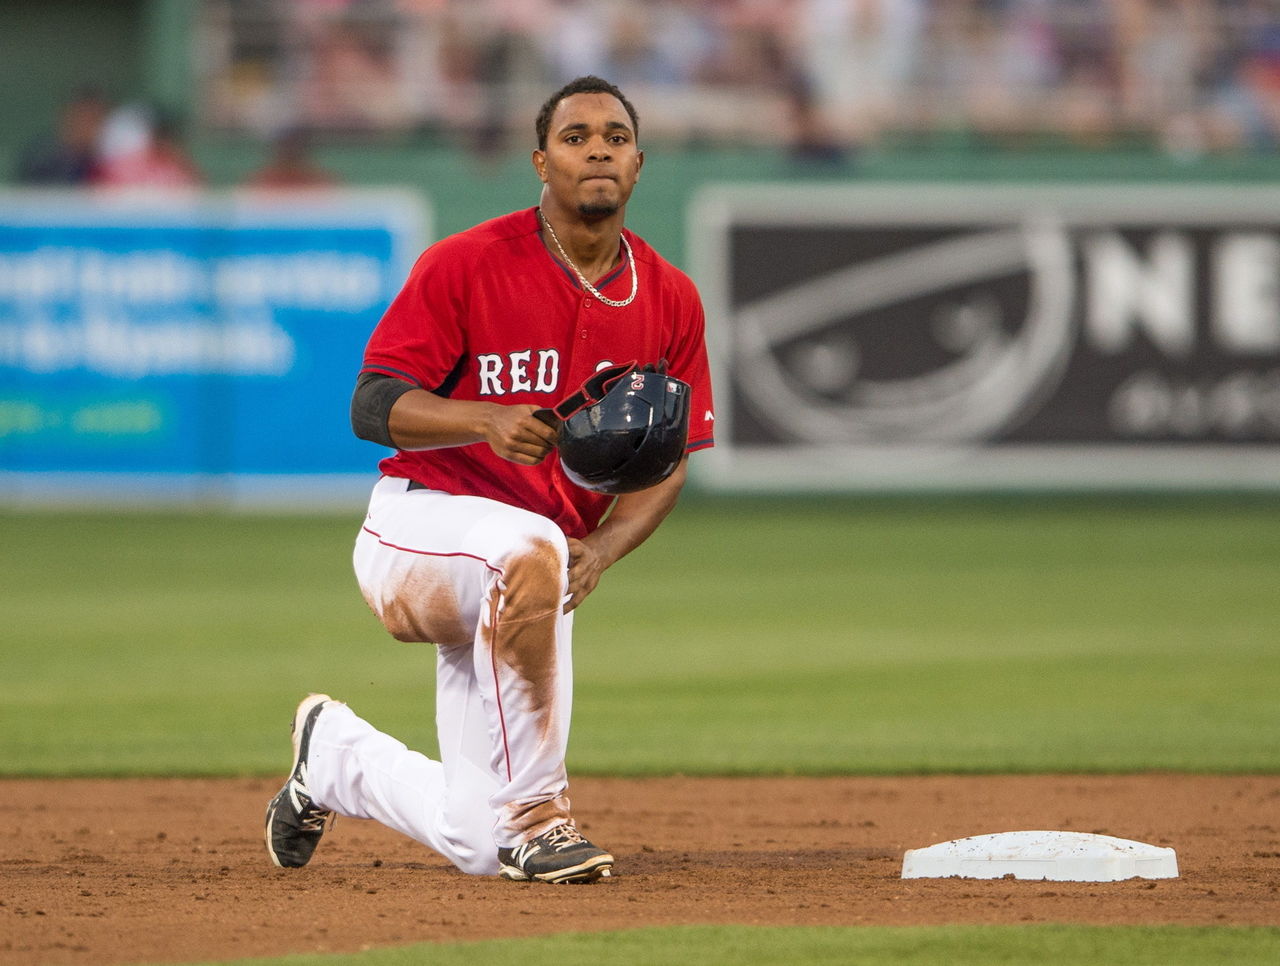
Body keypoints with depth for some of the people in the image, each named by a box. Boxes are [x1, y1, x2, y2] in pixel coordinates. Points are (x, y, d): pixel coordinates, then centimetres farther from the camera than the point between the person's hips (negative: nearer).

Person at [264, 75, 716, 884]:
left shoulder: (670, 300, 3)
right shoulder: (466, 264, -10)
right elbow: (373, 407, -12)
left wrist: (600, 550, -13)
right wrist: (486, 421, -31)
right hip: (418, 527, -5)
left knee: (478, 842, 2)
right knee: (528, 552, -42)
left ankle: (334, 754, 35)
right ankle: (535, 817, -30)